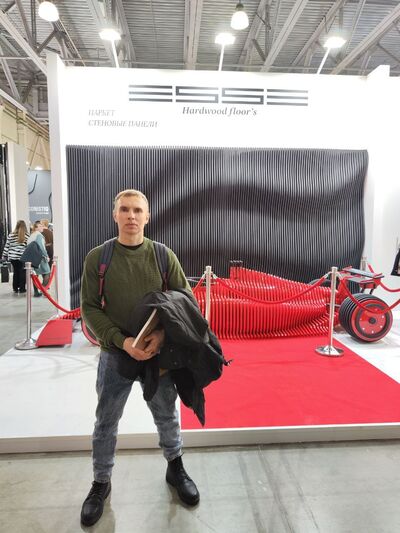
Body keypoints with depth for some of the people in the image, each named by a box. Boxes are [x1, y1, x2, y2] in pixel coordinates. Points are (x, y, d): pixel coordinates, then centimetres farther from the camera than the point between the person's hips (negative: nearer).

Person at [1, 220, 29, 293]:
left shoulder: (11, 235, 1)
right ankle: (22, 288, 8)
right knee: (22, 273, 6)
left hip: (13, 257, 3)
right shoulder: (27, 236, -8)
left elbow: (6, 247, 5)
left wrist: (4, 256, 14)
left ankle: (15, 288, 19)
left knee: (16, 272, 14)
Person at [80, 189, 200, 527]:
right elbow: (89, 307, -6)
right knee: (106, 422, 14)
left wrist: (163, 333, -18)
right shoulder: (97, 257, -5)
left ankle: (175, 469, 44)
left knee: (167, 416, 17)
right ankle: (101, 483, 39)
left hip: (159, 352, 1)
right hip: (115, 353, 0)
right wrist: (121, 340, -18)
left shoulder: (164, 255, -4)